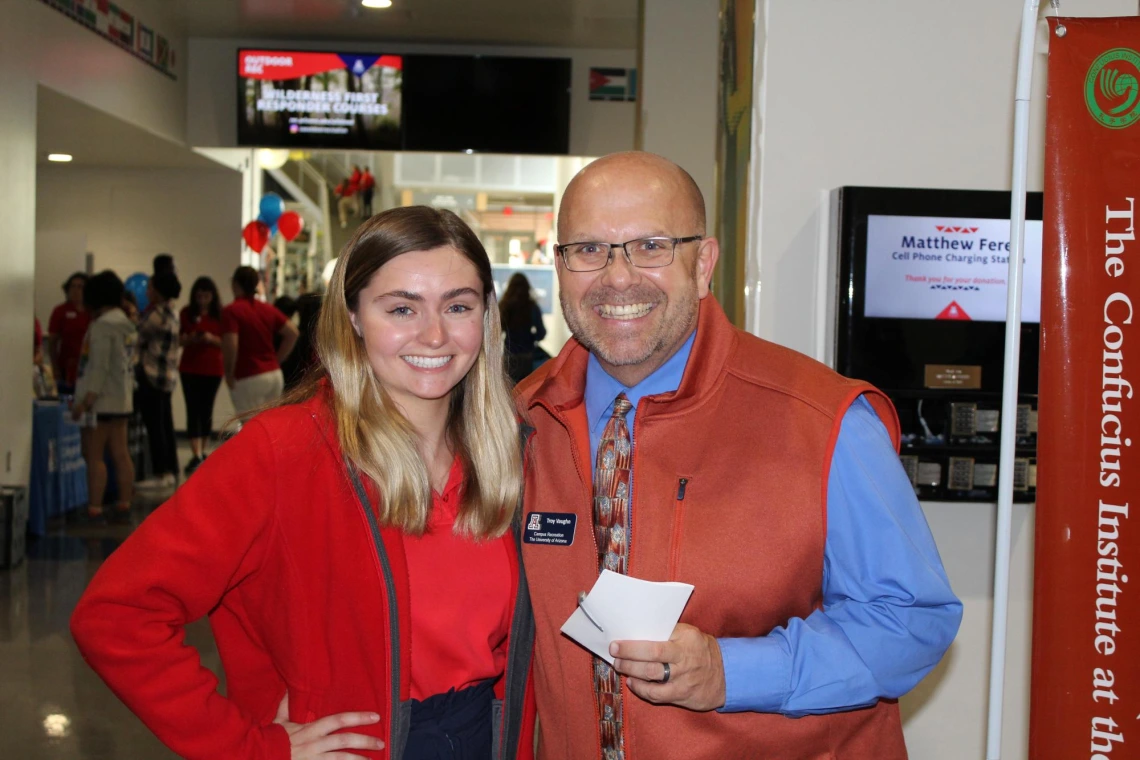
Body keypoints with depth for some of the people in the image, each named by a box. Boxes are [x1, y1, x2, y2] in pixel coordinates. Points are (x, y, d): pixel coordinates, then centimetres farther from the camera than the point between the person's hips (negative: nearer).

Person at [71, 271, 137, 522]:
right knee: (120, 453, 9)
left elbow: (99, 366, -18)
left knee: (94, 456, -6)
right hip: (122, 399, 9)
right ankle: (124, 503, 11)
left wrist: (85, 400, -18)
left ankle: (94, 507, -7)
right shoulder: (126, 323, 13)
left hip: (101, 399, -9)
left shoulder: (102, 325, -13)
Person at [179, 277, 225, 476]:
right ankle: (196, 455, -12)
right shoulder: (186, 313, 3)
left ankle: (202, 452, 19)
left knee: (206, 410, 7)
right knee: (193, 410, -7)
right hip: (189, 368, 0)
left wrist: (212, 339, -19)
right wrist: (189, 338, -14)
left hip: (213, 369, 0)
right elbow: (179, 339, 7)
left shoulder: (220, 314, 0)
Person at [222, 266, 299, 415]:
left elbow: (230, 345, -22)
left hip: (247, 379, -6)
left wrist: (229, 374, -7)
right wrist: (276, 359, 13)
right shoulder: (268, 309, 9)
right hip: (275, 375, 7)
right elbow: (292, 333, 9)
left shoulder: (231, 311, -11)